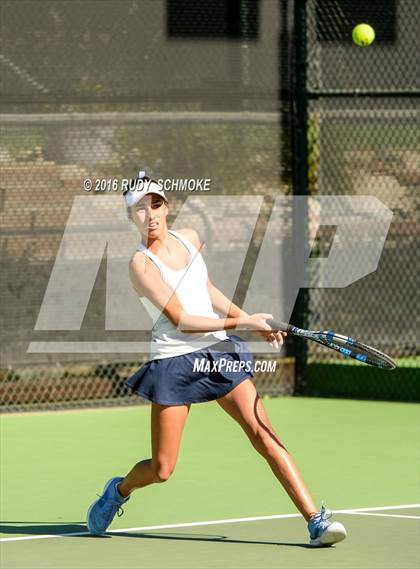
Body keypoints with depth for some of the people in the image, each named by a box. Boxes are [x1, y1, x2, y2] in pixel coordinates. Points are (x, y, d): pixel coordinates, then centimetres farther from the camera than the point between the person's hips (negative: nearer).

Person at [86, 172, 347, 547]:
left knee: (264, 435, -12)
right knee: (161, 469, -1)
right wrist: (243, 323, -16)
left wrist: (251, 319, 16)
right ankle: (119, 490, 34)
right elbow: (181, 321, -16)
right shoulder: (141, 264, -12)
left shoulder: (190, 239, 8)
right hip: (174, 362, -4)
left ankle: (316, 520, -16)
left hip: (220, 353, 4)